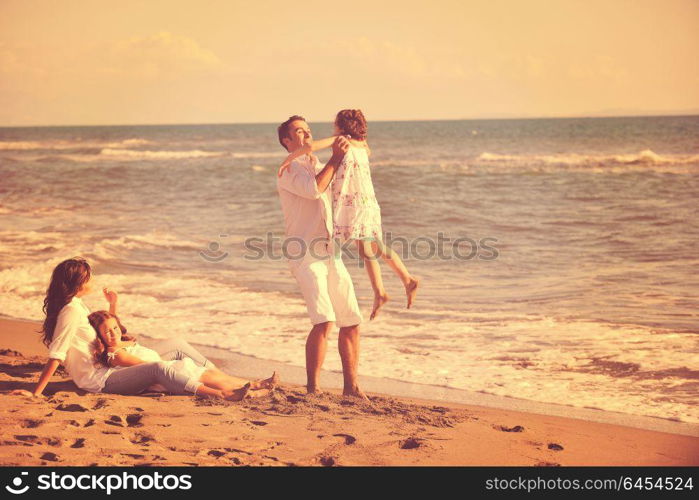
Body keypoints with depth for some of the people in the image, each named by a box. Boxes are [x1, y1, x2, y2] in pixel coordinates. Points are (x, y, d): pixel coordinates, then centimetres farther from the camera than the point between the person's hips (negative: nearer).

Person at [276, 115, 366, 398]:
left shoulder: (317, 167, 23)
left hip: (330, 253, 8)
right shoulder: (289, 169, -2)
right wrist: (335, 159, -10)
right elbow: (313, 189, -20)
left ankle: (351, 386, 16)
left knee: (351, 322, 6)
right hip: (305, 254, -8)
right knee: (324, 322, -21)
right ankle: (312, 388, -14)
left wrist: (342, 156, 22)